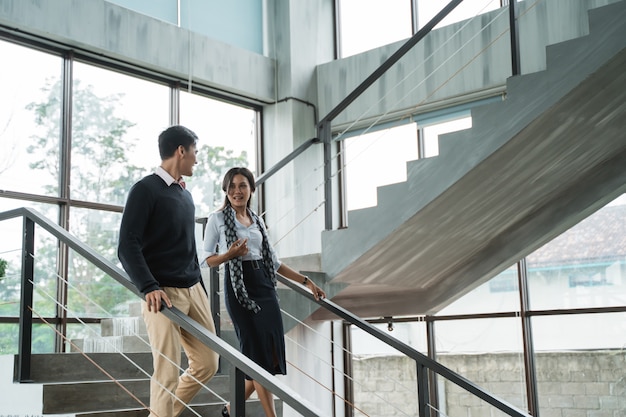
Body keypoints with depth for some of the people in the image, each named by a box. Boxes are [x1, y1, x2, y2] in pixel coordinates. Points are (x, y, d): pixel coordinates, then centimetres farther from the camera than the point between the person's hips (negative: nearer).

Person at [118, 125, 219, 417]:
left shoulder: (185, 194, 17)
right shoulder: (146, 189, -6)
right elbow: (127, 246, -14)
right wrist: (149, 287, -26)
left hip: (194, 290, 8)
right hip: (163, 294, -8)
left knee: (207, 364, 9)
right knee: (168, 374, -8)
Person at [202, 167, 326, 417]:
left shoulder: (257, 221, 15)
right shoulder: (217, 219, 0)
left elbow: (273, 262, 16)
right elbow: (207, 260, 0)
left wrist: (306, 281, 12)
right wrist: (230, 255, -20)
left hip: (264, 286, 6)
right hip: (239, 288, -6)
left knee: (272, 353, 2)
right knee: (259, 354, -6)